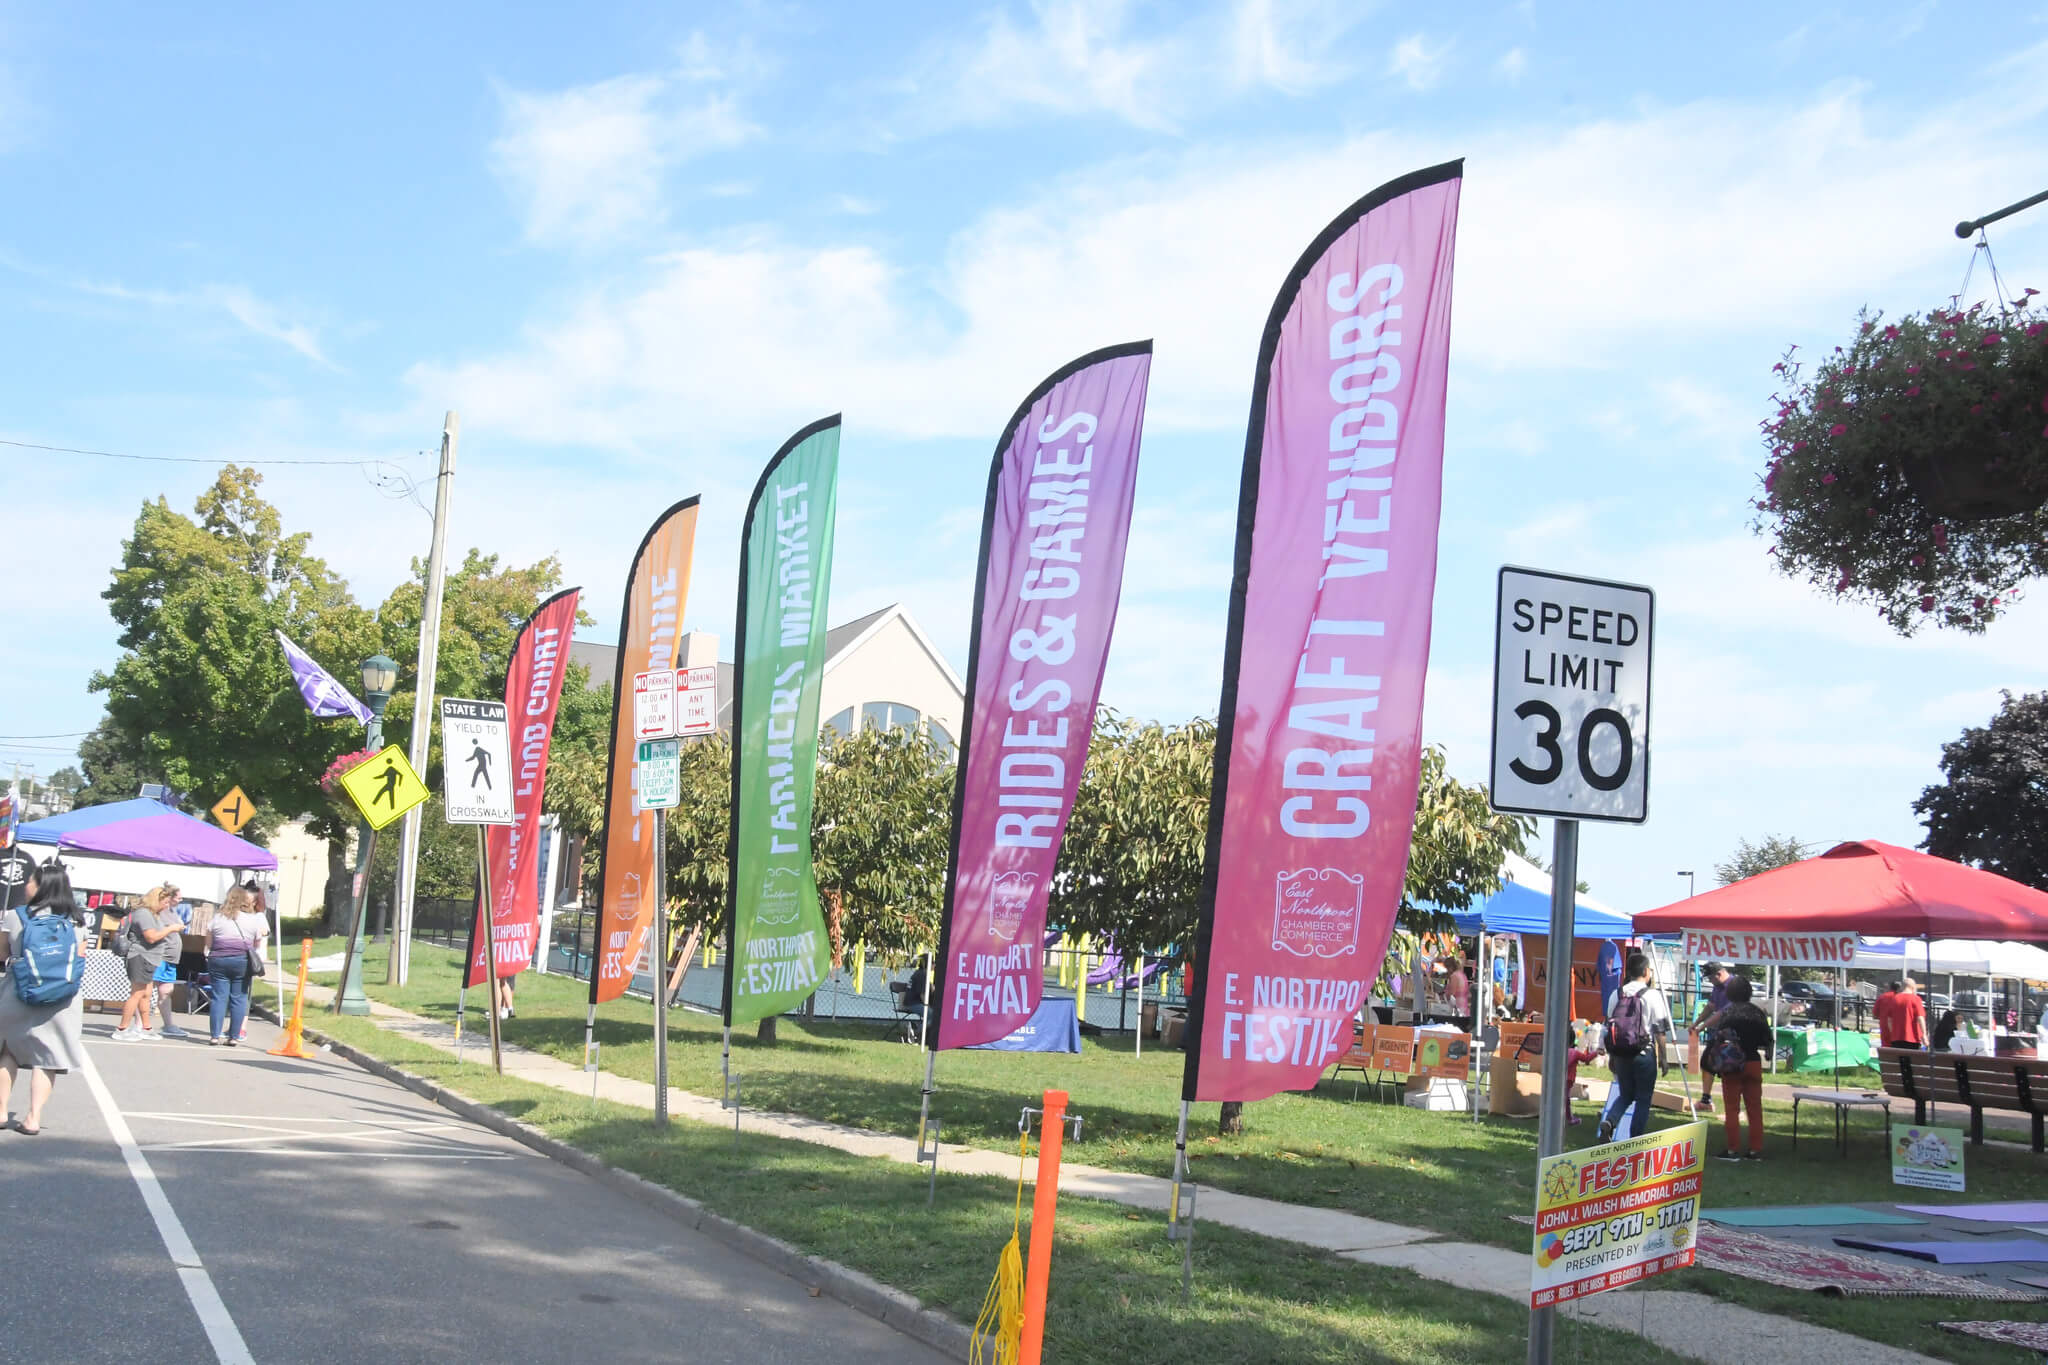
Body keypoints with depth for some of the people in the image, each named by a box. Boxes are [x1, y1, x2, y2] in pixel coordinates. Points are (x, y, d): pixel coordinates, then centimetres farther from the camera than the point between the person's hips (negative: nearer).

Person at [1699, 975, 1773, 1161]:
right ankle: (1756, 1149, 12)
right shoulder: (1757, 1012, 3)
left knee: (1732, 1108, 2)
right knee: (1755, 1108, 9)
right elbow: (1766, 1040, 6)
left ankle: (1733, 1149, 1)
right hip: (1754, 1063, 4)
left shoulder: (1729, 1010, -8)